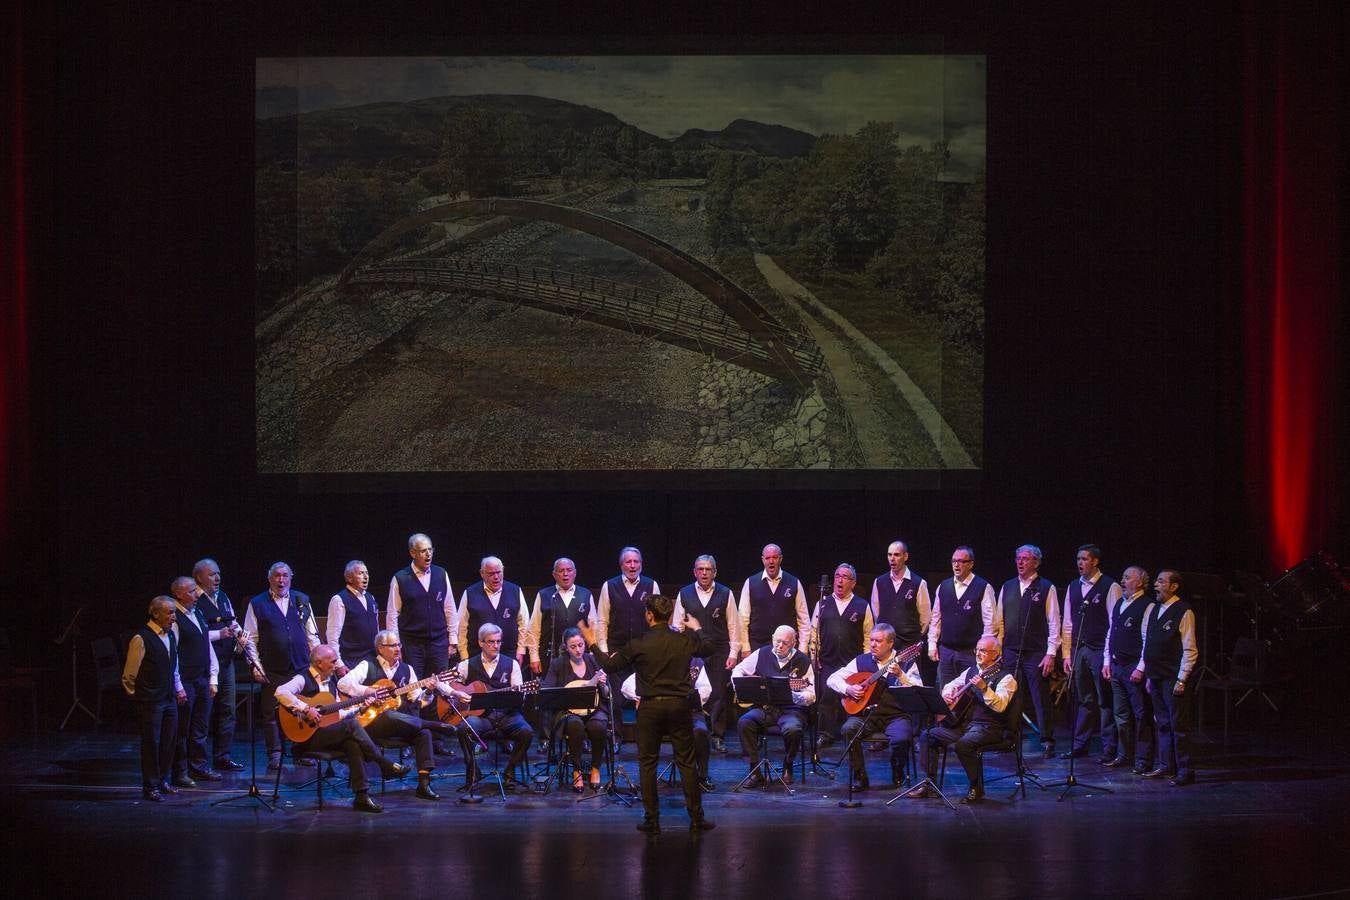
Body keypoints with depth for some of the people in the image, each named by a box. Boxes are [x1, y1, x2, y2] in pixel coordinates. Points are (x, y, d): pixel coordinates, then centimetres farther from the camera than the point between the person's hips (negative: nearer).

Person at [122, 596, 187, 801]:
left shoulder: (171, 636, 10)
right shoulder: (141, 639, -15)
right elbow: (129, 675, -9)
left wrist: (179, 689, 14)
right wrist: (137, 696, 0)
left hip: (169, 699, 7)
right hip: (150, 701, -7)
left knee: (169, 741, 11)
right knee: (151, 743, -1)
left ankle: (162, 780, 26)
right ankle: (150, 786, 7)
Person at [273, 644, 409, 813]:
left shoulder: (331, 681, 19)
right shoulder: (303, 679, -6)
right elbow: (281, 692, -26)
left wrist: (358, 708, 9)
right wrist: (306, 709, -28)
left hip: (330, 734, 7)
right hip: (307, 737, -7)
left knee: (353, 744, -25)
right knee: (352, 724, -24)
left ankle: (362, 795, -28)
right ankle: (386, 766, -16)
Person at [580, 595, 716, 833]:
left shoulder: (639, 644, -10)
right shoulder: (684, 641, -2)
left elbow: (609, 666, -3)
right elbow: (707, 649, 19)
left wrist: (592, 644, 11)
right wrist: (696, 630, 38)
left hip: (650, 707, -2)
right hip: (678, 705, 2)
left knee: (647, 763, 8)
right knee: (686, 762, 8)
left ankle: (652, 820, 6)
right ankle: (696, 818, 8)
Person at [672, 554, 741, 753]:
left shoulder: (725, 594, 5)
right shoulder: (684, 594, 8)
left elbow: (733, 625, 5)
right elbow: (677, 626, 9)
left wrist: (733, 653, -1)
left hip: (719, 653, -1)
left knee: (719, 695, -3)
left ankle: (718, 737, 5)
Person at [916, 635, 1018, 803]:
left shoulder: (1005, 677, -6)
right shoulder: (971, 671, 17)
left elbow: (1000, 706, -20)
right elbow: (950, 685, 28)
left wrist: (984, 688, -33)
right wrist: (947, 694, 5)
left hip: (988, 727, -8)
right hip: (963, 722, 8)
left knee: (963, 744, -36)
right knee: (927, 736, -4)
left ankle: (977, 789, -19)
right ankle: (929, 783, 0)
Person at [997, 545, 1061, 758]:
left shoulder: (1046, 588, -2)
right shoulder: (1007, 587, 12)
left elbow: (1054, 624, -4)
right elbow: (999, 621, 15)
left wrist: (1050, 654, -10)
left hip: (1037, 654, -4)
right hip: (1010, 652, 4)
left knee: (1041, 700, -2)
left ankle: (1047, 742, 3)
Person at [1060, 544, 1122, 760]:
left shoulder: (1110, 587, -5)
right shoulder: (1073, 587, 12)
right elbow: (1068, 623, 14)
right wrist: (1067, 654, 9)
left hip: (1100, 650, -5)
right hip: (1078, 650, 5)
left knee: (1105, 702, -2)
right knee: (1084, 700, 12)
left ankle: (1109, 748, 3)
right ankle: (1079, 746, 17)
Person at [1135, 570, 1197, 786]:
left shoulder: (1183, 612, -10)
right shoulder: (1152, 609, 12)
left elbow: (1189, 650, -11)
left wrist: (1182, 680, -15)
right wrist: (1142, 669, 15)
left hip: (1174, 678, -7)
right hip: (1156, 677, 7)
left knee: (1178, 725, -6)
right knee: (1162, 724, 13)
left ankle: (1185, 771, -3)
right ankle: (1166, 766, 20)